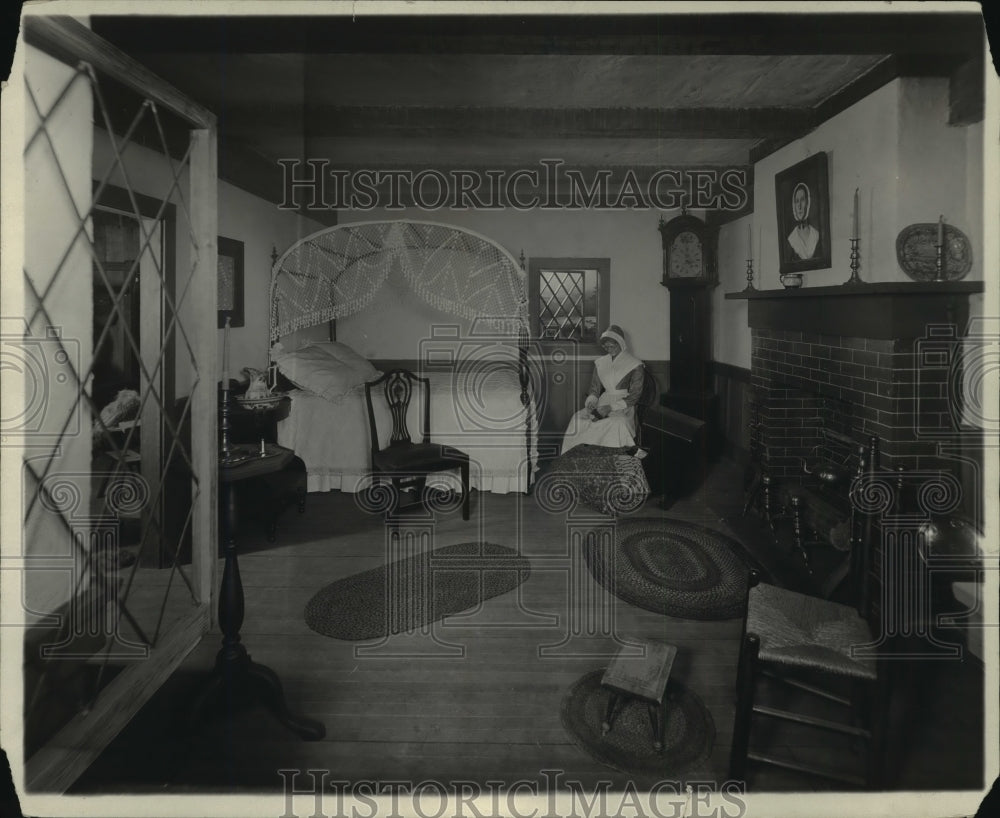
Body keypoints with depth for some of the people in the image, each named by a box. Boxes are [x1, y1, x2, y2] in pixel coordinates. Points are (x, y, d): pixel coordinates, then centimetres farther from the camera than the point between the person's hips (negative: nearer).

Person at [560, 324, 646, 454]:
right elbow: (595, 388, 17)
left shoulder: (635, 365, 0)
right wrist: (591, 401, -8)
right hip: (603, 404, 4)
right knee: (578, 418, -24)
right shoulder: (600, 363, 15)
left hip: (623, 406, -4)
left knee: (618, 423, -39)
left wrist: (611, 407, -15)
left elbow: (634, 396, -4)